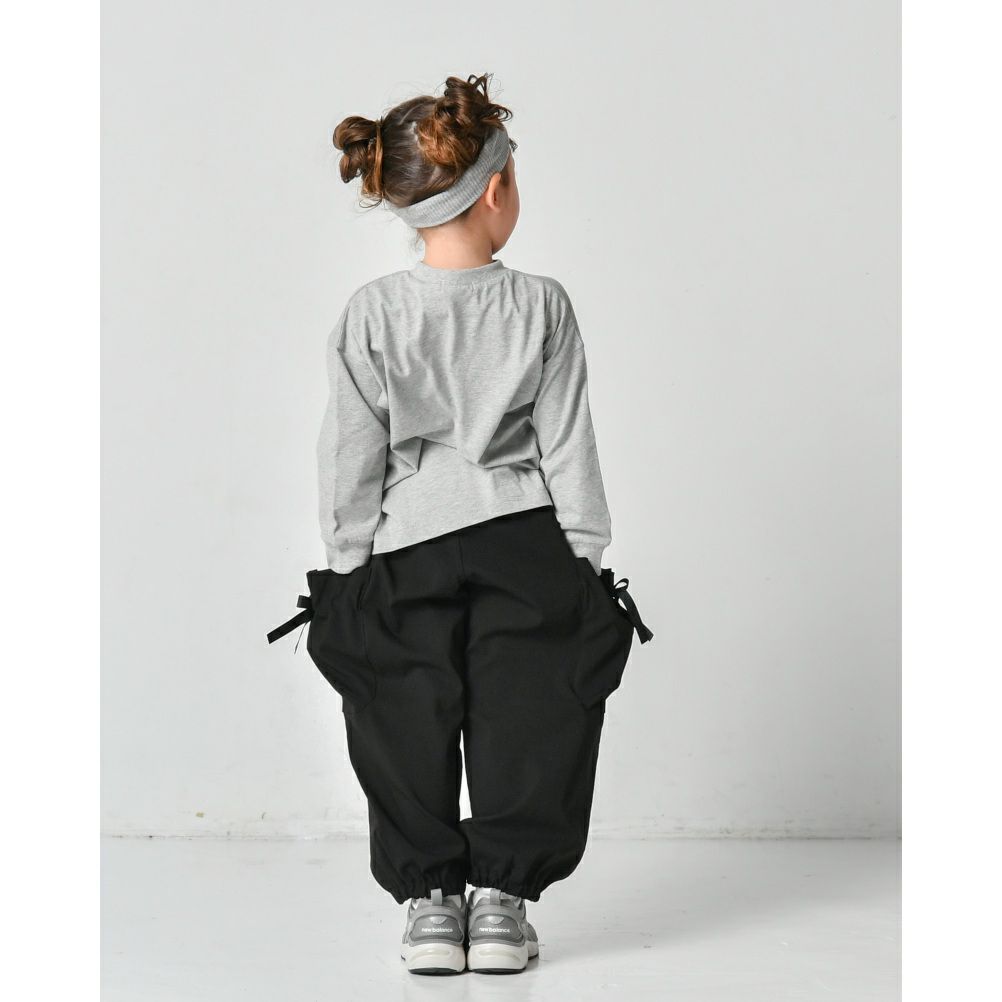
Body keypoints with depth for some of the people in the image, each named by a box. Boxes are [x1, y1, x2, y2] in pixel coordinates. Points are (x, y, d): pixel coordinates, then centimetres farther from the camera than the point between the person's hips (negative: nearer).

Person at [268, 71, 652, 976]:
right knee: (524, 724, 11)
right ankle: (502, 898, 14)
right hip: (526, 548, 0)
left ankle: (431, 896, 13)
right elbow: (568, 450, -3)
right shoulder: (542, 306, -8)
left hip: (405, 558, 0)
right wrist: (587, 564, 5)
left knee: (410, 729, 12)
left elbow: (351, 459, -5)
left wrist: (349, 569, 5)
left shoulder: (371, 315, -9)